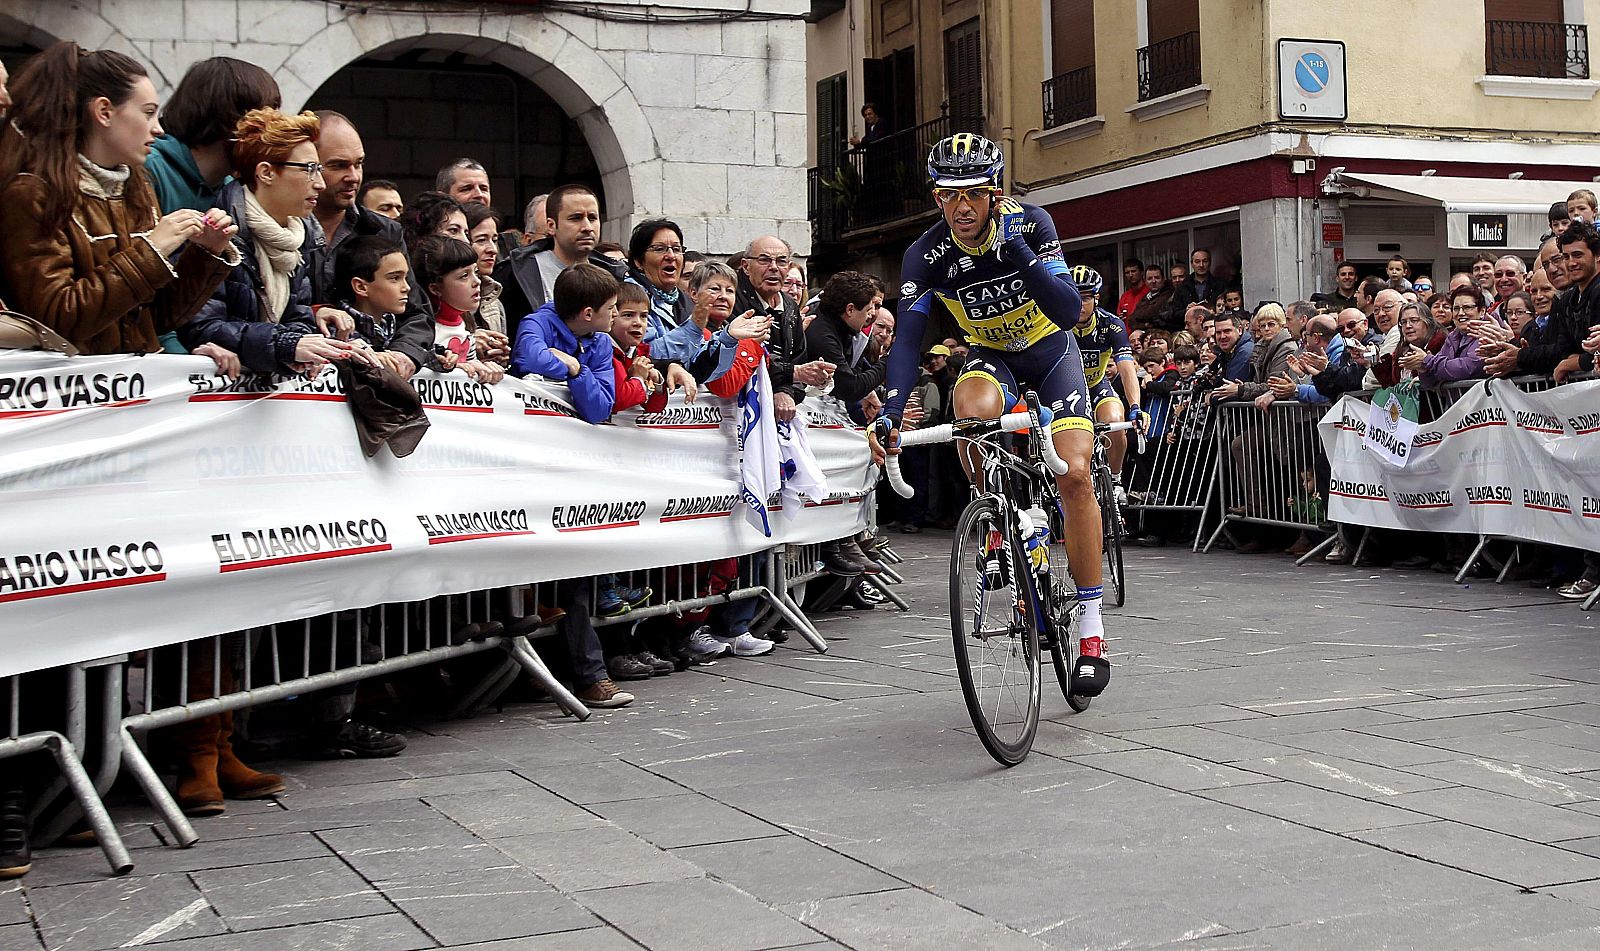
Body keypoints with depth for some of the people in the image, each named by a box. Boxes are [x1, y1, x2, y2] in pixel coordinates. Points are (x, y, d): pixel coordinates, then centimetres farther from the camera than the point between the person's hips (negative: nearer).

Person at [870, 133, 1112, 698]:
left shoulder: (1029, 223, -23)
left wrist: (1016, 249, -41)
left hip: (1051, 352, -1)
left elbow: (1068, 312, -30)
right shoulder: (926, 255, -21)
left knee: (1074, 475, -17)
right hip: (990, 356, 1)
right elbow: (908, 338, -25)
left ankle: (1091, 625, -7)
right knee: (972, 409, -37)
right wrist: (890, 413, -40)